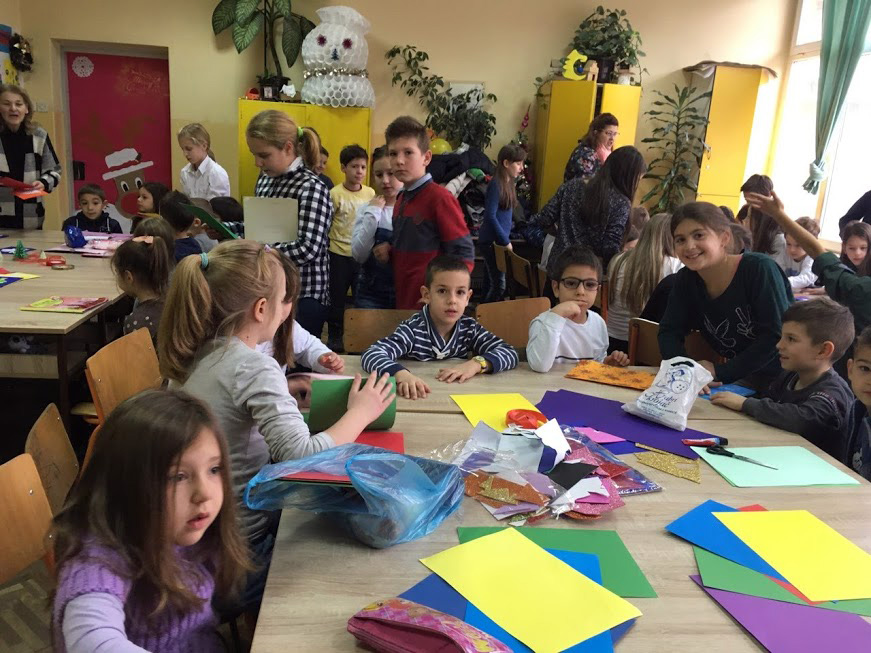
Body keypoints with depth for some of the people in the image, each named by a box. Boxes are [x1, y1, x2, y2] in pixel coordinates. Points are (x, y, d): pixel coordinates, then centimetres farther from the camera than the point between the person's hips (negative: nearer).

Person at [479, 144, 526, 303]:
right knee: (499, 285, -8)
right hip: (491, 241, -8)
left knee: (491, 284, 12)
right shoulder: (496, 184, -15)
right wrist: (506, 242, -15)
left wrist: (506, 240, 9)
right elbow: (490, 216, -19)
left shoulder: (509, 183, 11)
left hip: (499, 240, 8)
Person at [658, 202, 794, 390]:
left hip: (787, 377, -4)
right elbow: (669, 332, -4)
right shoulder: (686, 280, -4)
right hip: (743, 381, 5)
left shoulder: (759, 269, -20)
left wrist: (721, 372, -23)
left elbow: (776, 336, -22)